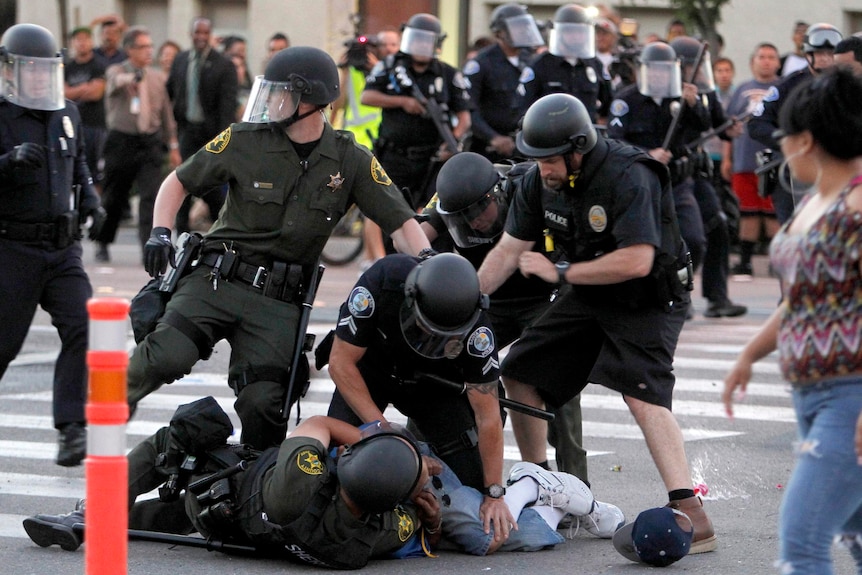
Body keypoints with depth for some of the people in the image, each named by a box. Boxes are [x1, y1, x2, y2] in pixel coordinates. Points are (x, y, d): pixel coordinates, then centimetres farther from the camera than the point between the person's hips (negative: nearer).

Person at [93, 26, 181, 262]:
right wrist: (132, 77, -51)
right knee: (114, 197, 8)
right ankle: (102, 243, 25)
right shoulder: (116, 72, -2)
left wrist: (173, 145, 15)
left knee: (151, 195, -11)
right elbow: (116, 81, -28)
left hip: (150, 142, 2)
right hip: (121, 141, -2)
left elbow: (166, 113, 16)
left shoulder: (157, 77, 11)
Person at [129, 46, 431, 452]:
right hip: (217, 281, 0)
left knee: (263, 405, -14)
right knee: (168, 357, -25)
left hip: (279, 301, 0)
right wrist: (160, 231, -5)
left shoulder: (351, 162, 1)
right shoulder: (244, 141, 0)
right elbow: (179, 181, 11)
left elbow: (402, 224, 2)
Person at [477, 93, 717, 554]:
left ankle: (690, 514, -33)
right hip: (588, 296, 8)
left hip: (648, 301, -8)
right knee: (519, 373, 7)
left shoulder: (628, 176, -28)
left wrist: (560, 272, -24)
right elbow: (509, 249, 3)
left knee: (641, 393, -27)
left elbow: (636, 262, -33)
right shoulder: (541, 180, -4)